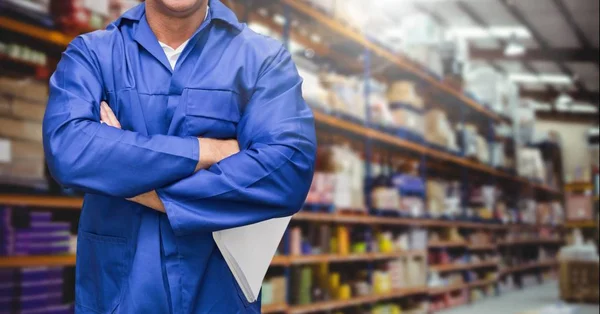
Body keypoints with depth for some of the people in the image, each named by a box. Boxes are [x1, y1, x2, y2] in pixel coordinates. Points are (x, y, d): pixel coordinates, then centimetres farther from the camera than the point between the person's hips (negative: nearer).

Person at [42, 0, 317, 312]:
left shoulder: (264, 58, -5)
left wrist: (151, 193, -19)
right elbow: (66, 150, -20)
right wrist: (207, 151, -20)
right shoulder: (90, 53, -3)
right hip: (112, 288, 1)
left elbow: (288, 170, -20)